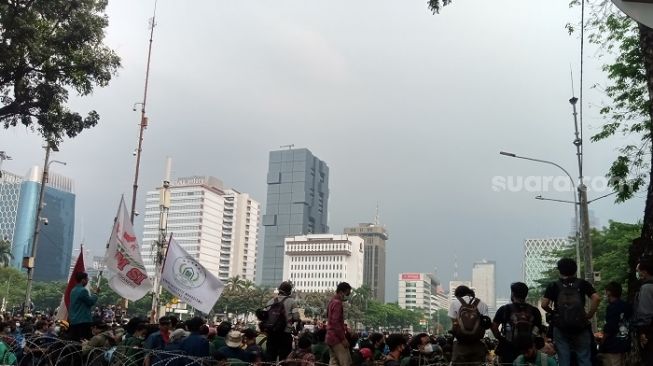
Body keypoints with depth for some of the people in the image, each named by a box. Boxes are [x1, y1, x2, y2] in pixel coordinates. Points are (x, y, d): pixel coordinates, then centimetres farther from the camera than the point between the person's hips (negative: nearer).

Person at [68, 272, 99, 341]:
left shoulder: (73, 290, 13)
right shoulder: (83, 290, -15)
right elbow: (91, 302, -10)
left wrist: (93, 293, 14)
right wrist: (95, 293, 4)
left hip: (73, 321, 9)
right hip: (83, 321, -9)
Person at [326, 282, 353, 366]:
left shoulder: (332, 302, 16)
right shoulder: (338, 303, -14)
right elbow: (336, 323, -21)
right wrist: (343, 339, -19)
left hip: (330, 337, 10)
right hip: (337, 338, -10)